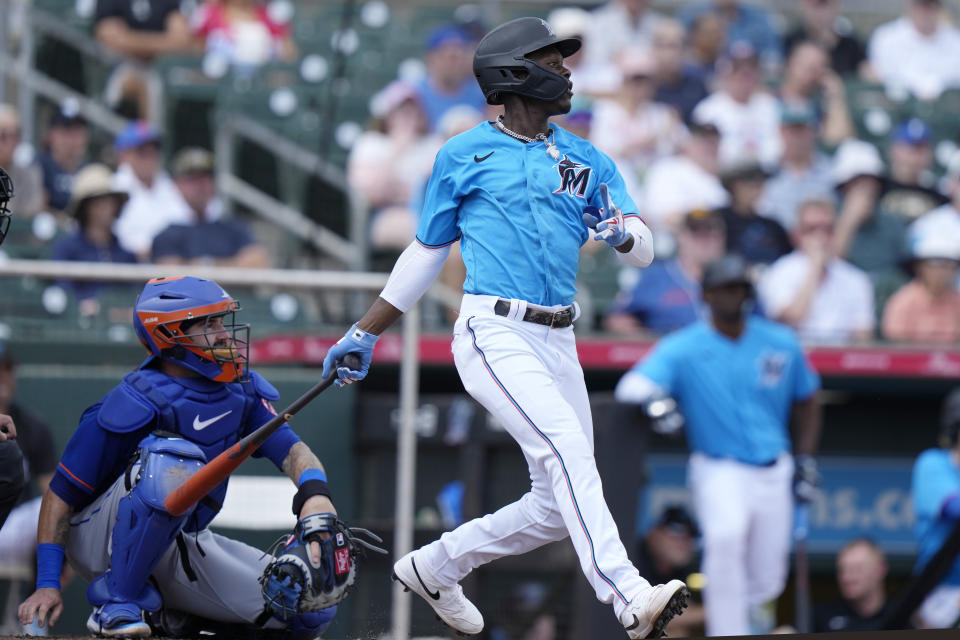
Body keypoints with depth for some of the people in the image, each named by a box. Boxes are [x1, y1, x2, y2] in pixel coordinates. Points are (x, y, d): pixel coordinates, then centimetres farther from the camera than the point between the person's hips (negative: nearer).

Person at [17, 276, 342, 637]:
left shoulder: (241, 391, 3)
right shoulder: (135, 404, -19)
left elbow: (290, 448, -7)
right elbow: (61, 493, -16)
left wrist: (315, 492, -31)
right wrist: (47, 583, -22)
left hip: (178, 550, 7)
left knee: (316, 609, -8)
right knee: (174, 461, -37)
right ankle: (117, 604, -21)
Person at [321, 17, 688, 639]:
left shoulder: (589, 161, 15)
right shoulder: (463, 156, 5)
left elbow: (645, 250, 7)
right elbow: (426, 252, 15)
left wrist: (623, 233, -18)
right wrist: (363, 335, 15)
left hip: (558, 344, 6)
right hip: (494, 335, -6)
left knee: (559, 506, 5)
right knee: (566, 448, -26)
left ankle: (437, 566, 26)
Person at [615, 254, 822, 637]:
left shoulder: (782, 343, 3)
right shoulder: (682, 349, -8)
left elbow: (806, 400, 17)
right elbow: (632, 386, -22)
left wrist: (805, 460, 9)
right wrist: (653, 401, -45)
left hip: (773, 474, 4)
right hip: (718, 469, -4)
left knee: (768, 582, 6)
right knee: (725, 537, -34)